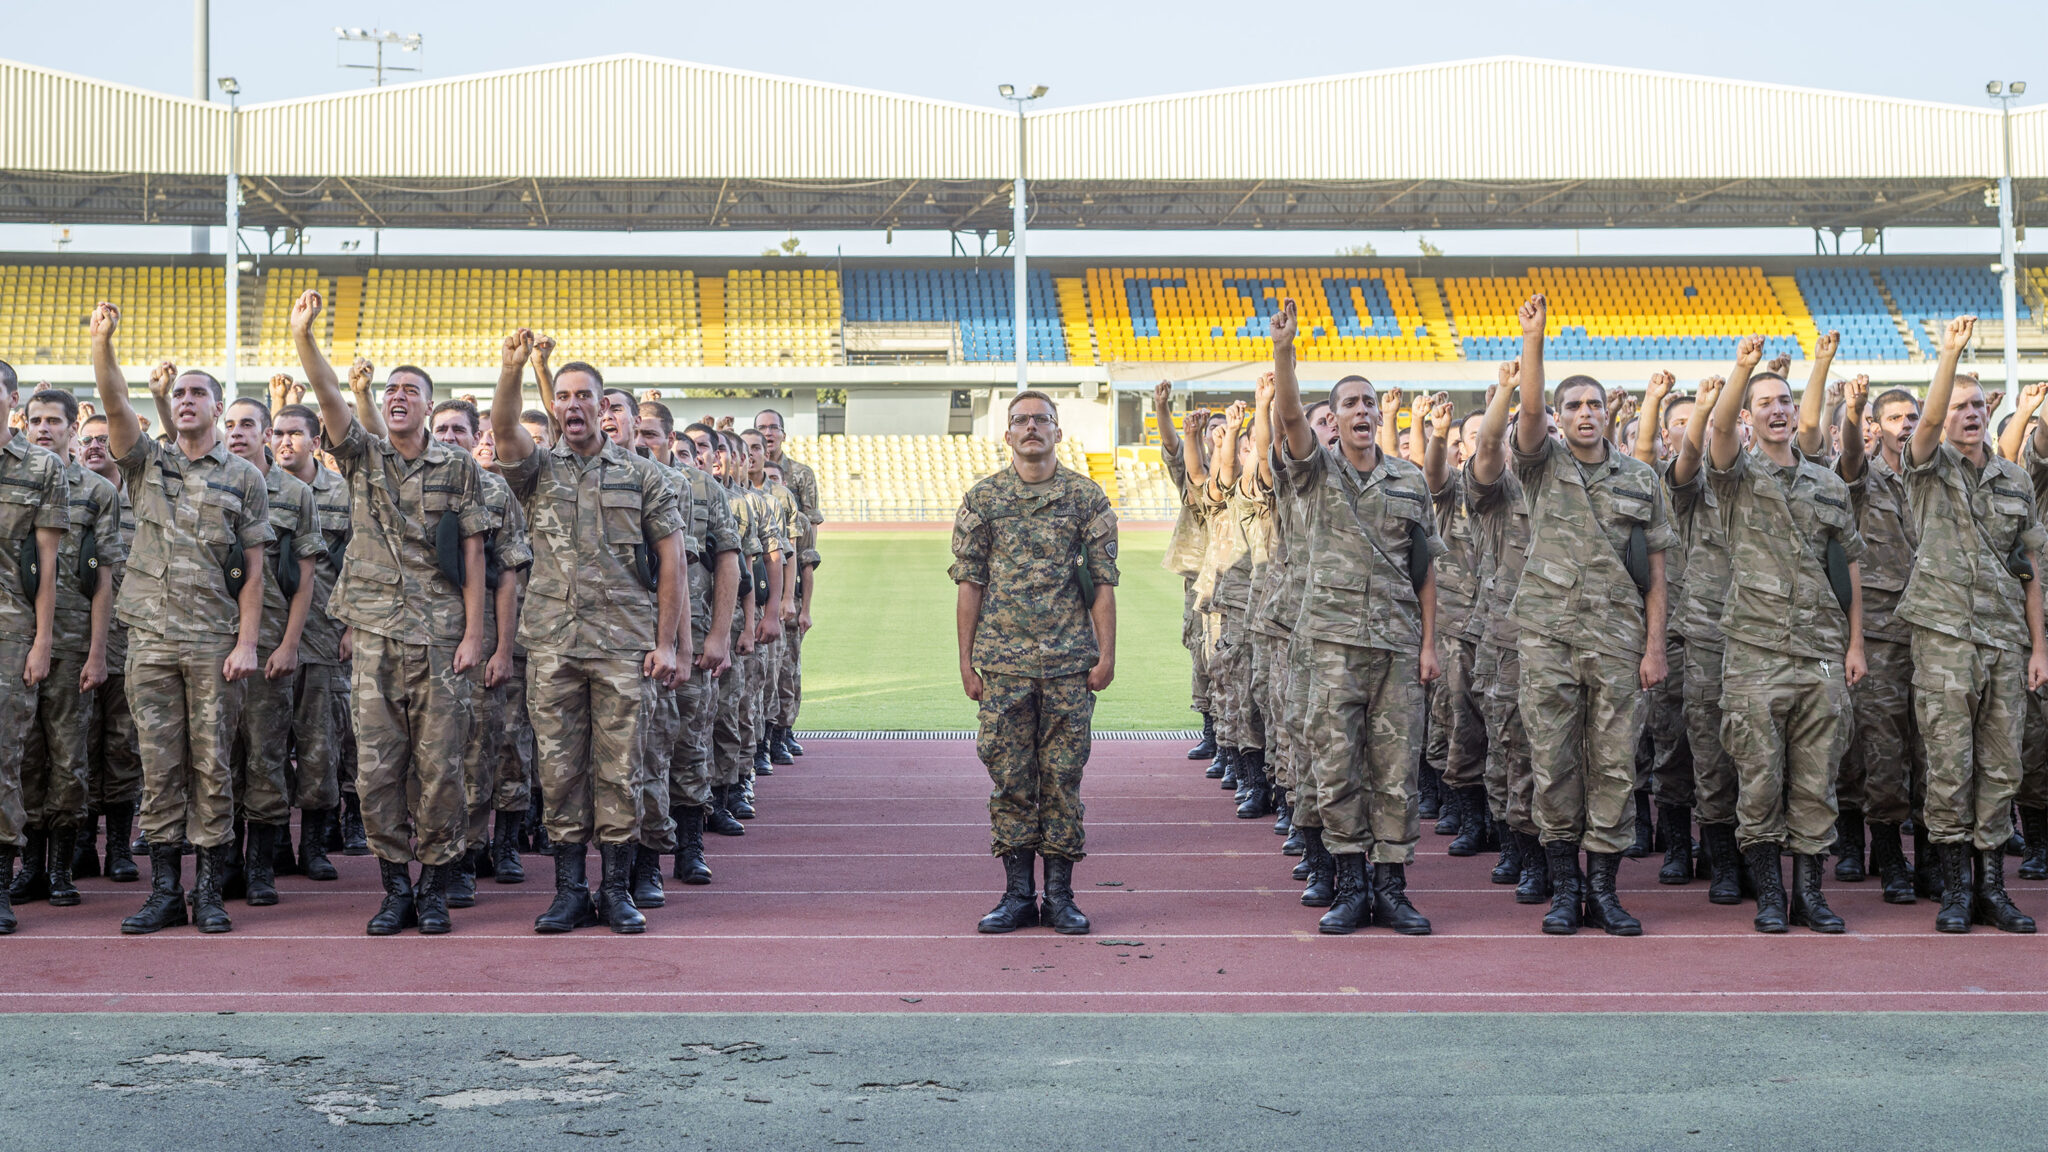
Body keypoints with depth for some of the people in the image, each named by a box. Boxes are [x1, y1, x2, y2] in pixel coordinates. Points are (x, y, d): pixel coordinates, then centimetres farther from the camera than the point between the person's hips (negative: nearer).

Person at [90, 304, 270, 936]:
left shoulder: (243, 477, 6)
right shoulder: (147, 464, 11)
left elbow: (253, 569, 2)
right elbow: (115, 404, -7)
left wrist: (247, 642, -6)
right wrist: (102, 341, -23)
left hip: (216, 641, -2)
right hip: (152, 639, 2)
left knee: (212, 766, 0)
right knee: (159, 767, 3)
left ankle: (209, 892, 6)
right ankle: (164, 890, 9)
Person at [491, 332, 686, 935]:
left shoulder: (641, 475, 7)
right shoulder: (539, 471, 9)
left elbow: (670, 560, 5)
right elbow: (504, 430, -13)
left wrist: (665, 643, -2)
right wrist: (511, 372, -32)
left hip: (624, 644, -1)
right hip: (552, 644, 1)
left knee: (620, 768, 1)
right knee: (560, 768, 4)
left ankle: (618, 889, 10)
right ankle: (570, 890, 12)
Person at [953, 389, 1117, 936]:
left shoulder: (1086, 497, 5)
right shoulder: (982, 499, 6)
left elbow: (1103, 582, 4)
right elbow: (969, 583, 7)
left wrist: (1106, 653, -3)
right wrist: (966, 660, 2)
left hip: (1069, 663, -1)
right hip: (1003, 663, 1)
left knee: (1063, 777, 2)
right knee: (1010, 779, 3)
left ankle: (1060, 895, 9)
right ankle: (1018, 895, 11)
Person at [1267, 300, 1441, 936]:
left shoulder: (1410, 481, 12)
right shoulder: (1316, 472, 6)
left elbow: (1425, 568, 13)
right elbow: (1290, 419, -14)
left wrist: (1428, 642, 6)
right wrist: (1283, 352, -29)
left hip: (1399, 643, 2)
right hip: (1335, 639, -2)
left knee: (1397, 768, 2)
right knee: (1335, 766, -2)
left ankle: (1390, 886, 9)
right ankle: (1349, 885, 7)